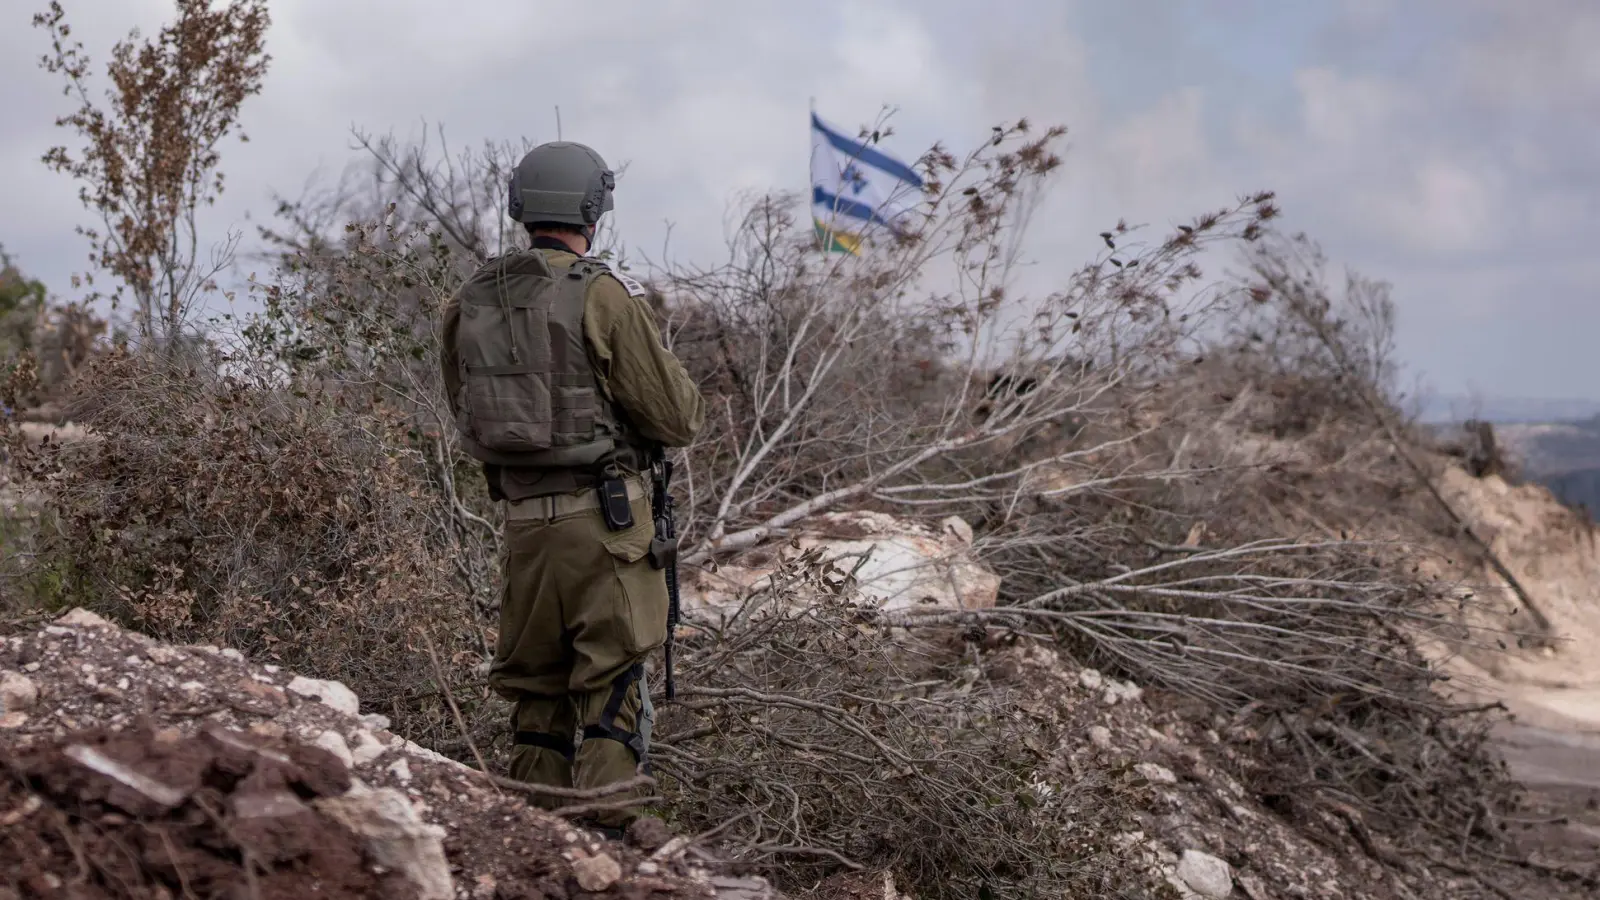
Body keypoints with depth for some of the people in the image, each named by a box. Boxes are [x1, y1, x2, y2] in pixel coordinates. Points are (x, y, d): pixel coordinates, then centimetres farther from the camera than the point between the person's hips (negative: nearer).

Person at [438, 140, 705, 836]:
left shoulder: (470, 302, 6)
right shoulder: (602, 295, -11)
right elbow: (677, 419, -9)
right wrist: (685, 392, 13)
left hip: (522, 518, 5)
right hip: (604, 518, -5)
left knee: (536, 690, 14)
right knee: (611, 691, -1)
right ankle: (606, 839, -4)